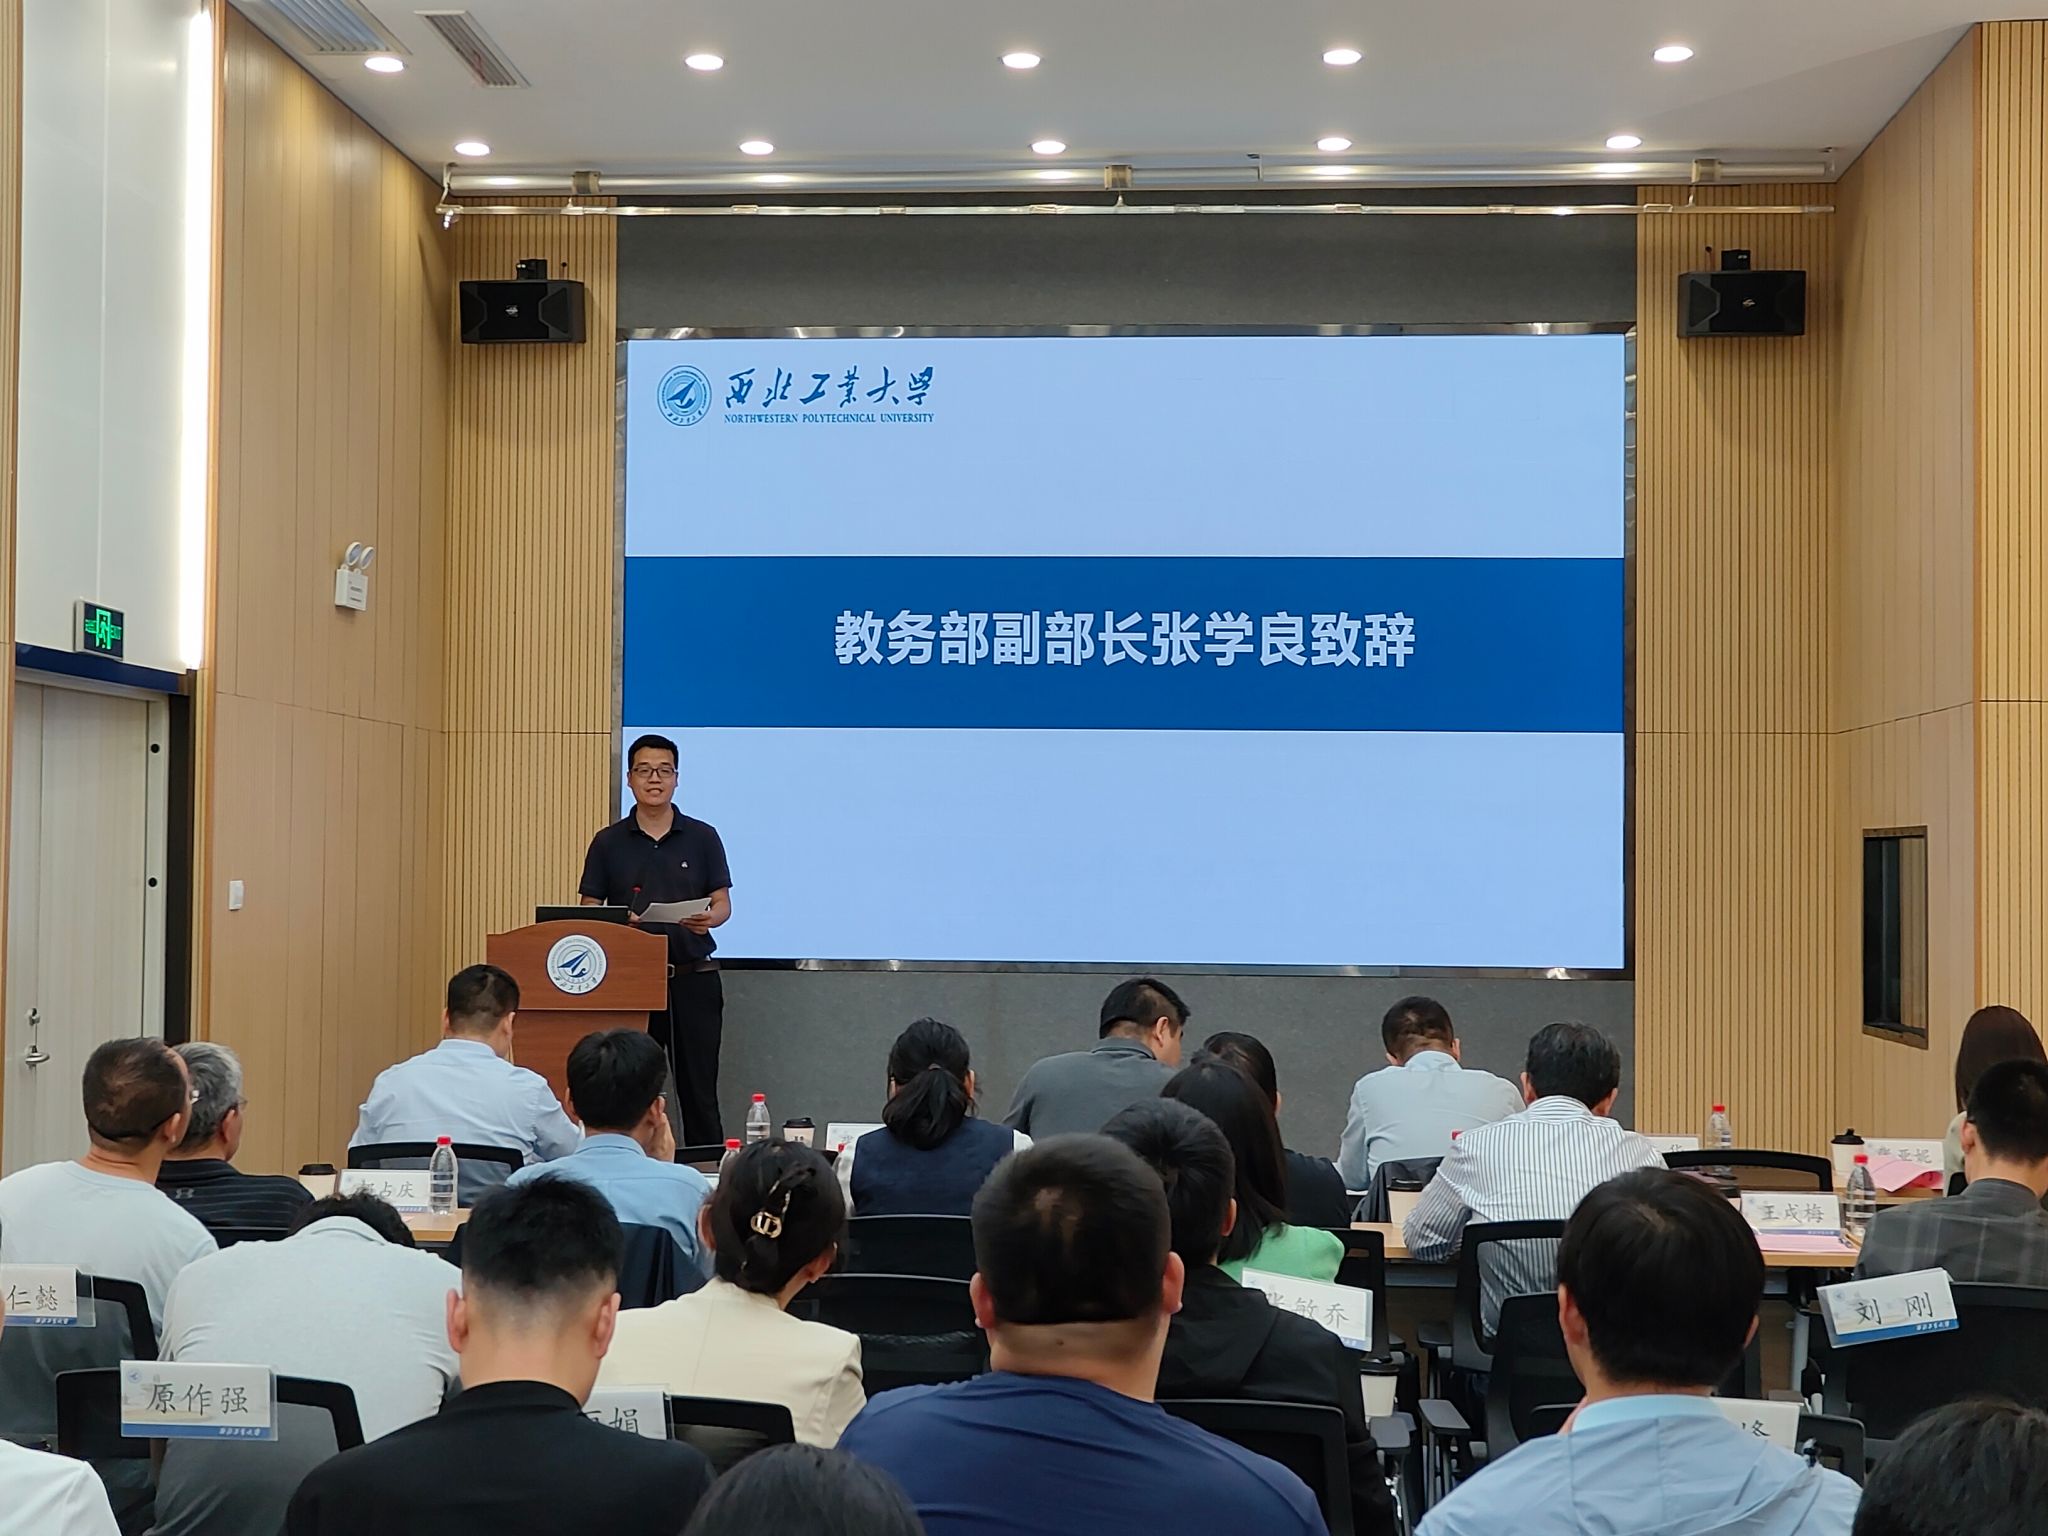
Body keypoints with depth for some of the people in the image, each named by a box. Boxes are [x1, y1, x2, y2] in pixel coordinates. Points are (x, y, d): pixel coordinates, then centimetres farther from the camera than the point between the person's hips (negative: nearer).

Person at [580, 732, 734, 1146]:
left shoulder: (702, 837, 4)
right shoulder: (609, 842, 5)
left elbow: (722, 903, 4)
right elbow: (589, 911, 5)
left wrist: (708, 919, -19)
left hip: (692, 977, 0)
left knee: (699, 1091, 2)